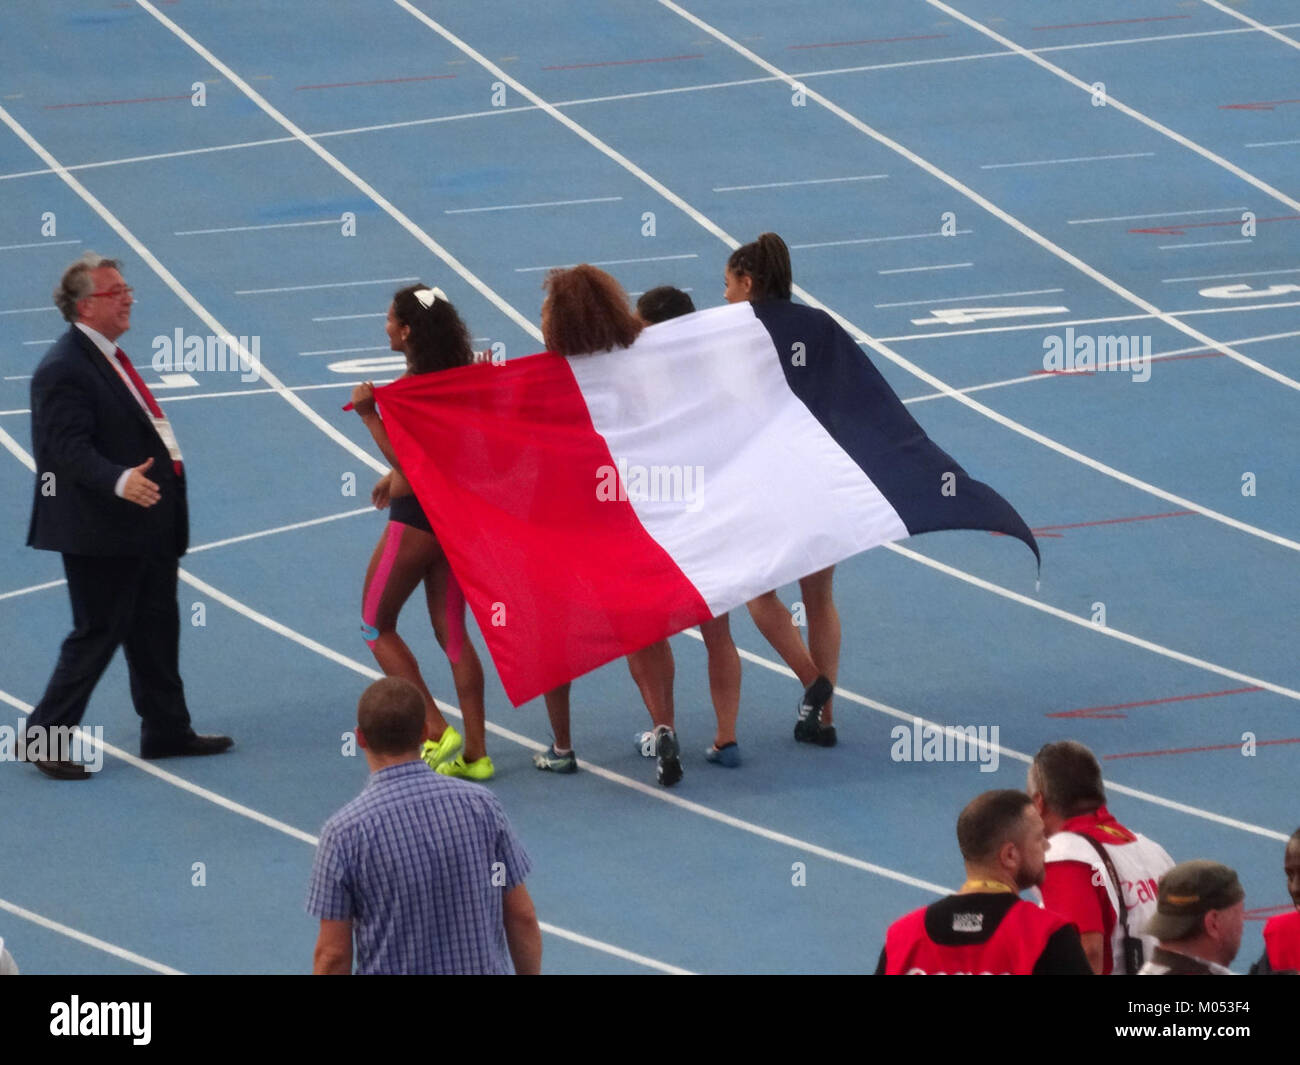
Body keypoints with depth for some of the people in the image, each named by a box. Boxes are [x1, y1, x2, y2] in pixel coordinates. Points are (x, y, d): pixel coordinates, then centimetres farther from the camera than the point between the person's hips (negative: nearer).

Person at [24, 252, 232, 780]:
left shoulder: (106, 356, 14)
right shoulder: (64, 369, -19)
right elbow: (69, 449, -27)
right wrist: (120, 481, -42)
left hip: (146, 527, 10)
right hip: (101, 534, -10)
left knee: (156, 629, 15)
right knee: (98, 634, -4)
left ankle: (168, 731, 25)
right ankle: (43, 738, 5)